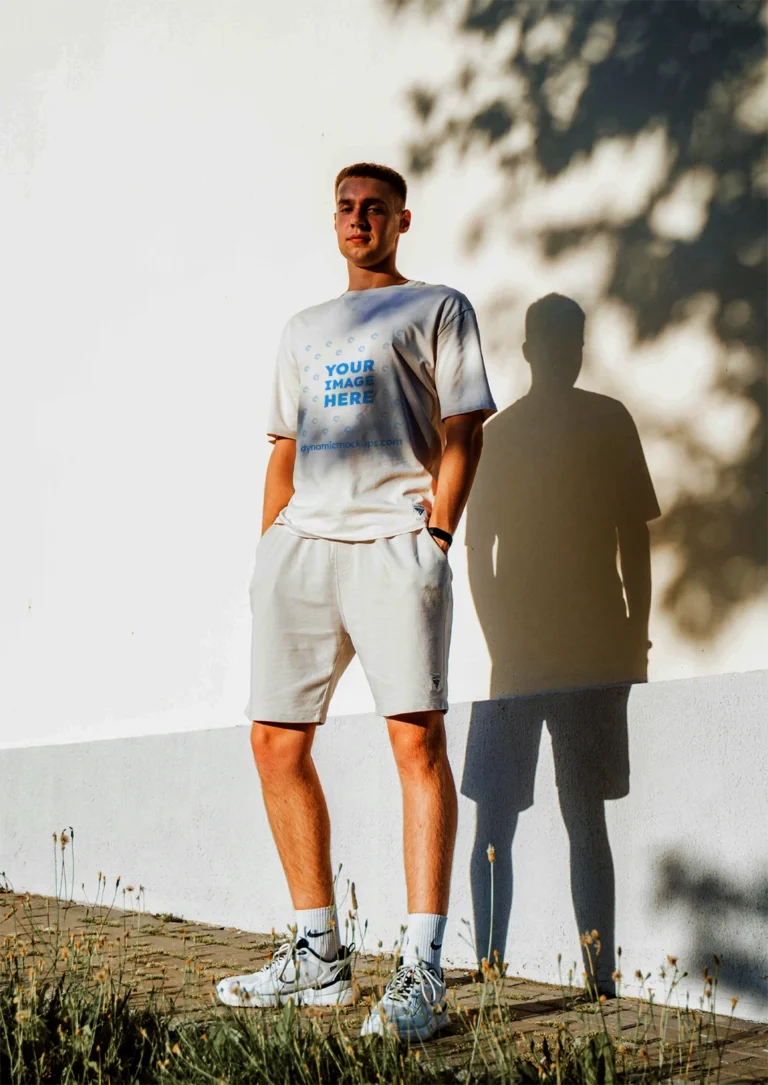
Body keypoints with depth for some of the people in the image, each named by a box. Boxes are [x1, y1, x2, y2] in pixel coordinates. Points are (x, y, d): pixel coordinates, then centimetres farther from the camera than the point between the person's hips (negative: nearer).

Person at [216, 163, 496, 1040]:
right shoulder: (303, 330, 27)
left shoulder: (436, 309, 11)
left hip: (394, 540, -6)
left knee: (416, 737, -15)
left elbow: (462, 432, 2)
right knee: (276, 742, 2)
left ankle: (421, 974, -15)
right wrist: (268, 549, 14)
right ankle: (318, 957, 13)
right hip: (301, 542, 6)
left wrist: (434, 538, -11)